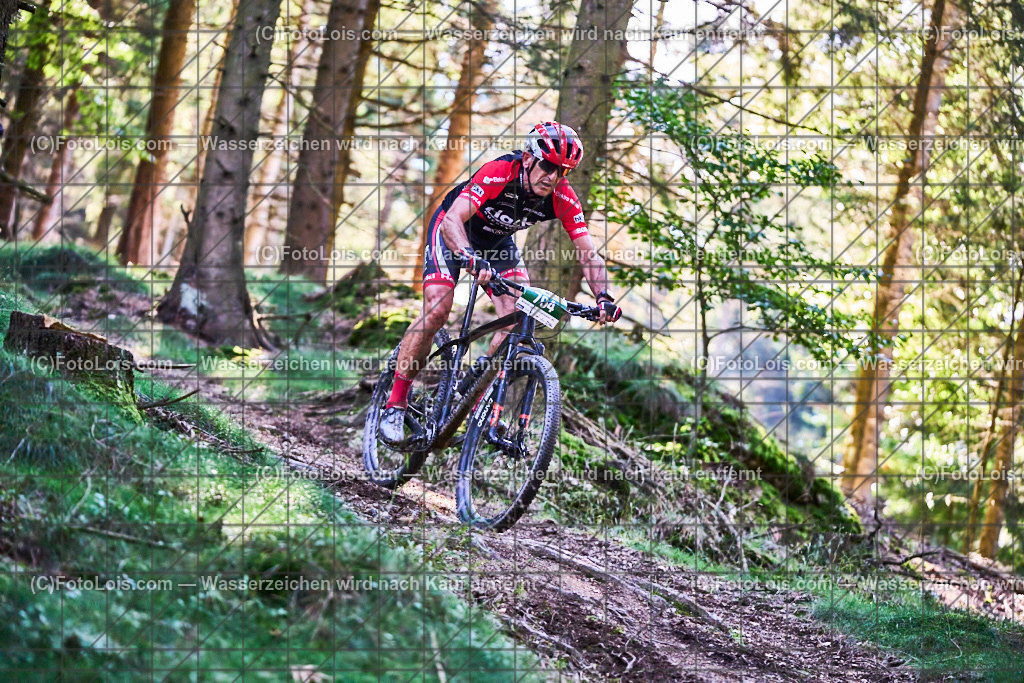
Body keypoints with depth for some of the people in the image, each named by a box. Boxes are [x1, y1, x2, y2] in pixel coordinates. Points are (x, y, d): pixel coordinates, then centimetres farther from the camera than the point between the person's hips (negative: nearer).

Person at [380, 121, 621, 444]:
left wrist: (603, 296, -44)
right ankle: (395, 403, -11)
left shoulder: (563, 198, -24)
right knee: (437, 311, -21)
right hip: (453, 232, -5)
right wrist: (472, 259, -66)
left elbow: (587, 253, -26)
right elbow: (453, 220, -47)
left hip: (497, 241, 5)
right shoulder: (497, 174, -37)